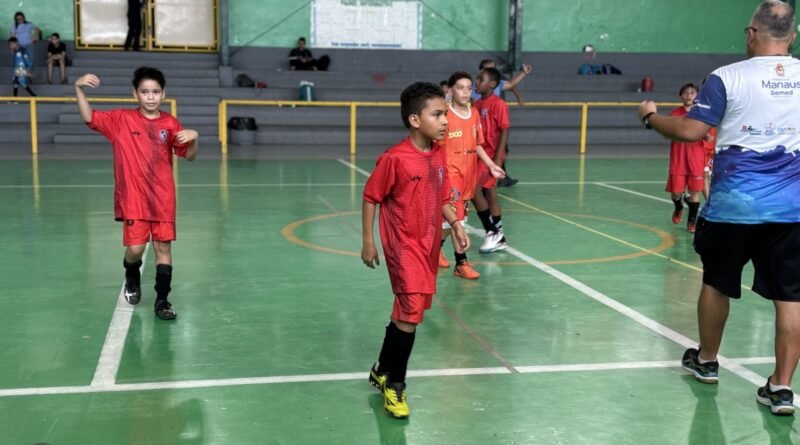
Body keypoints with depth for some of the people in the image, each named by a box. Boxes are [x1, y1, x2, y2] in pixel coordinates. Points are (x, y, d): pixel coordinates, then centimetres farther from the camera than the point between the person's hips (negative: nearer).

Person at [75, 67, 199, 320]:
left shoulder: (170, 124, 3)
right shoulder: (121, 119, -1)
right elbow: (89, 118, -8)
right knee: (135, 248, -5)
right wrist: (79, 89, -21)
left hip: (163, 198, 2)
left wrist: (194, 138, -14)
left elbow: (189, 156, 7)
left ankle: (162, 301, 12)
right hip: (133, 197, -2)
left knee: (164, 246, 2)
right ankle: (132, 278, 30)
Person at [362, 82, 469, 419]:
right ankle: (394, 383, 5)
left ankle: (383, 370, 35)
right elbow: (371, 197, -9)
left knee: (406, 311, 16)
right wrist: (368, 241, -8)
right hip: (403, 245, -7)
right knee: (411, 311, -13)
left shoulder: (439, 155, 3)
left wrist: (455, 224, 0)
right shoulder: (394, 158, -17)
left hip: (429, 245, 7)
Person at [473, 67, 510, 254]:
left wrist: (497, 158, -20)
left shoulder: (498, 104, -12)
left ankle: (493, 232, -3)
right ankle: (498, 237, 16)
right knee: (489, 193, 10)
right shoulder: (477, 104, 11)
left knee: (474, 190, -13)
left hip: (491, 155, -8)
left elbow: (505, 131, -15)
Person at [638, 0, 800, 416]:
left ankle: (706, 361, 33)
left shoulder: (727, 77, -8)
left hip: (734, 202, -2)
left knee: (717, 282, 17)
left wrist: (651, 116, 5)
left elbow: (690, 131, -10)